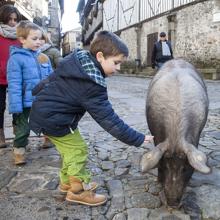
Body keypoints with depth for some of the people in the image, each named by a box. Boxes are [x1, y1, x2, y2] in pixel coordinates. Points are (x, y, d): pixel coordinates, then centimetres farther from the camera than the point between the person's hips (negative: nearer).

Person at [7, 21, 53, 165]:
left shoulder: (43, 57, 5)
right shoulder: (16, 58, -13)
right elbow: (14, 84, -17)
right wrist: (16, 106, -20)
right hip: (26, 102, -5)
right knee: (23, 128, 7)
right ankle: (19, 150, 24)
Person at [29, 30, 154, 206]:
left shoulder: (77, 58, -3)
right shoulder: (92, 86, -28)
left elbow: (52, 78, 12)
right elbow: (109, 119, -26)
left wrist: (41, 91, 29)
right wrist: (137, 139, -22)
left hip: (43, 109, 10)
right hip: (53, 120, -10)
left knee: (70, 148, 21)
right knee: (79, 150, 1)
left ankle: (67, 182, 37)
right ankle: (78, 190, 16)